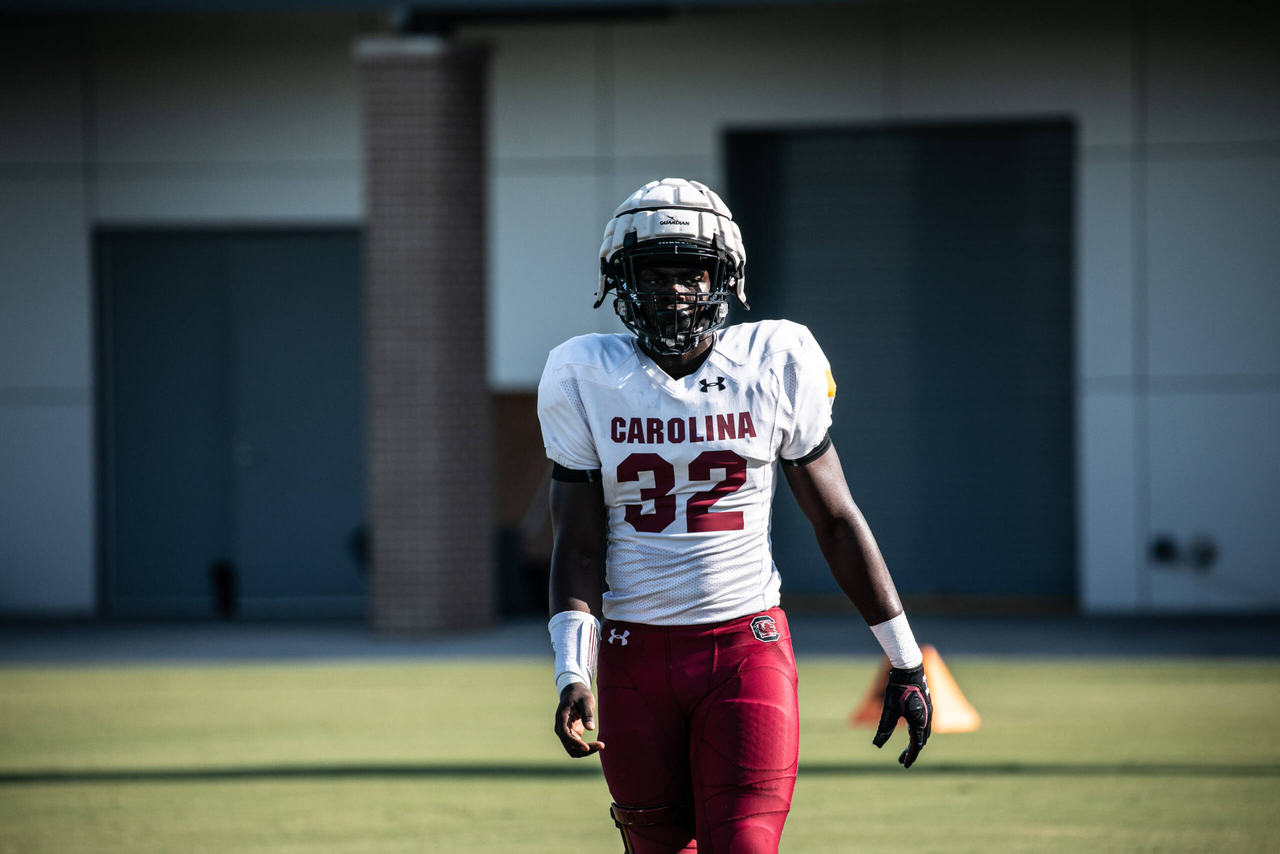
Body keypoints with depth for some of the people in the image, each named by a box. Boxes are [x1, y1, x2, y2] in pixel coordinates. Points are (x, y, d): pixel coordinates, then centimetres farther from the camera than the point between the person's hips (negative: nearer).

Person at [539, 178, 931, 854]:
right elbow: (578, 546, 2)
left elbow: (835, 521, 7)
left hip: (747, 650, -1)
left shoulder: (773, 364, 0)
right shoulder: (587, 380, 1)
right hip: (637, 655, 1)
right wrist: (572, 675, -11)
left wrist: (905, 661, 8)